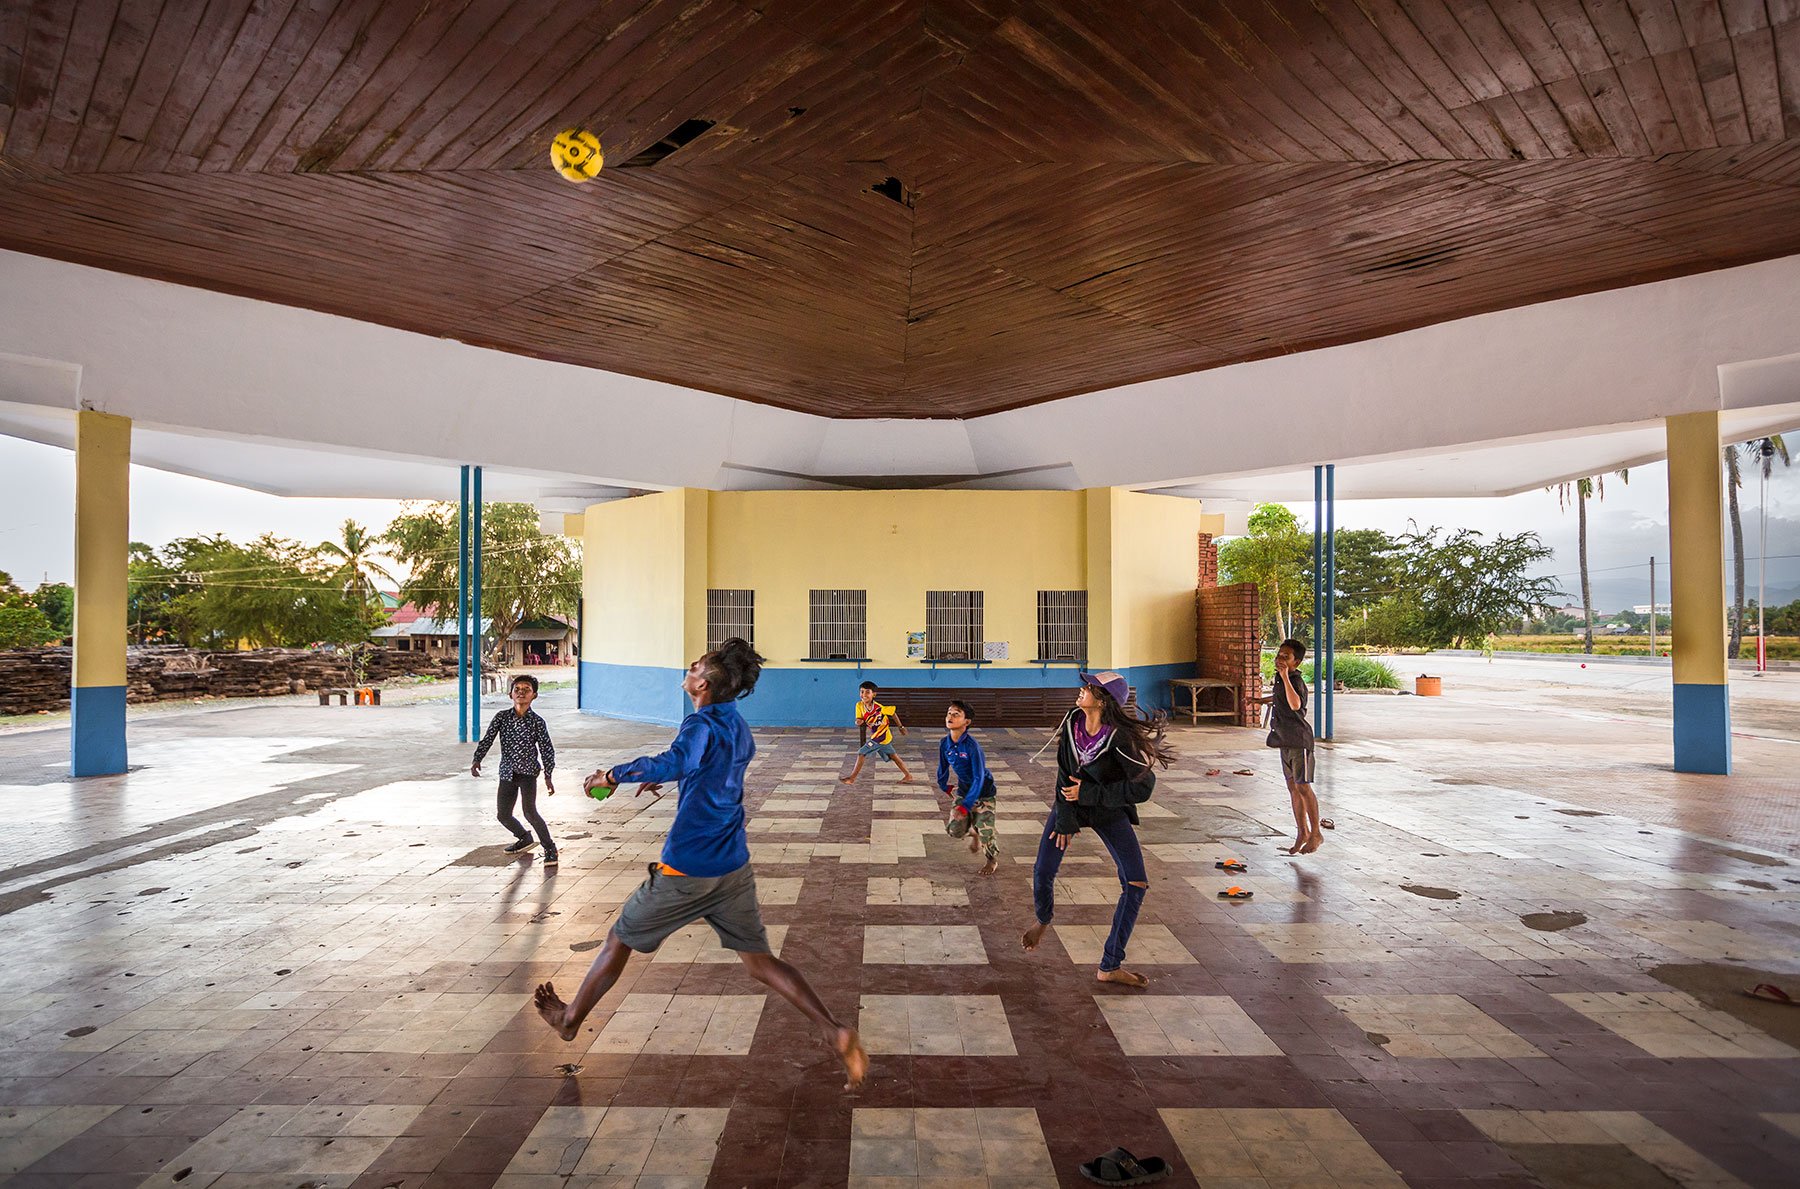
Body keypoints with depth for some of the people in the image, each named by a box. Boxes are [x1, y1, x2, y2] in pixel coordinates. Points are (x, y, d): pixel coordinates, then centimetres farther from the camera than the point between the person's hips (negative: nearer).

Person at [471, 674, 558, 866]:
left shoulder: (537, 721, -6)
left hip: (528, 771, -5)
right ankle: (525, 839, 38)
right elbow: (487, 739, -1)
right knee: (503, 815, 11)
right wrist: (477, 760, -16)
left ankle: (550, 848, -6)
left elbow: (546, 749, -3)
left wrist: (548, 775, -6)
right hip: (507, 772, 5)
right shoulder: (501, 717, 2)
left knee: (529, 811, -20)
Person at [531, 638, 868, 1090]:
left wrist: (613, 775, -23)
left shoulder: (701, 724, -15)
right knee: (759, 961, 9)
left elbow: (674, 763, -36)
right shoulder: (740, 729, 10)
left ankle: (570, 1019, 39)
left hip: (687, 869, -6)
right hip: (735, 866, 7)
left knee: (620, 939, 18)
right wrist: (662, 777, 35)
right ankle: (835, 1032, -3)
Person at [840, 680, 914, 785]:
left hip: (880, 736, -7)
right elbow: (859, 720, -5)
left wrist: (901, 727, -2)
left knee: (861, 753, -8)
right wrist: (859, 721, -30)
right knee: (893, 756, 17)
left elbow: (893, 714, -11)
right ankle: (908, 776, 28)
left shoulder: (879, 707, -23)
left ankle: (852, 778, 3)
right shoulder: (859, 705, -8)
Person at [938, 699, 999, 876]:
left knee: (984, 831, -6)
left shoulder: (972, 745, -29)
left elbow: (978, 778, -29)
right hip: (963, 790, 5)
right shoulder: (945, 744, -12)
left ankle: (994, 859, 27)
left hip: (983, 791, -5)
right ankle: (973, 833, 30)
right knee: (954, 830, -6)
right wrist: (945, 787, 21)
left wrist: (966, 806, -32)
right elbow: (943, 769, 8)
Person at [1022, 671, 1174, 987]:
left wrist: (1090, 793, -26)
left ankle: (1110, 966, 1)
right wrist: (1065, 818, -15)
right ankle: (1044, 919, 33)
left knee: (1136, 883, -11)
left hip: (1109, 811, -2)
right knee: (1042, 872, -3)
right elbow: (1064, 772, -11)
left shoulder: (1120, 737, -28)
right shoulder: (1072, 721, -16)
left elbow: (1143, 787, -27)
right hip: (1069, 803, 3)